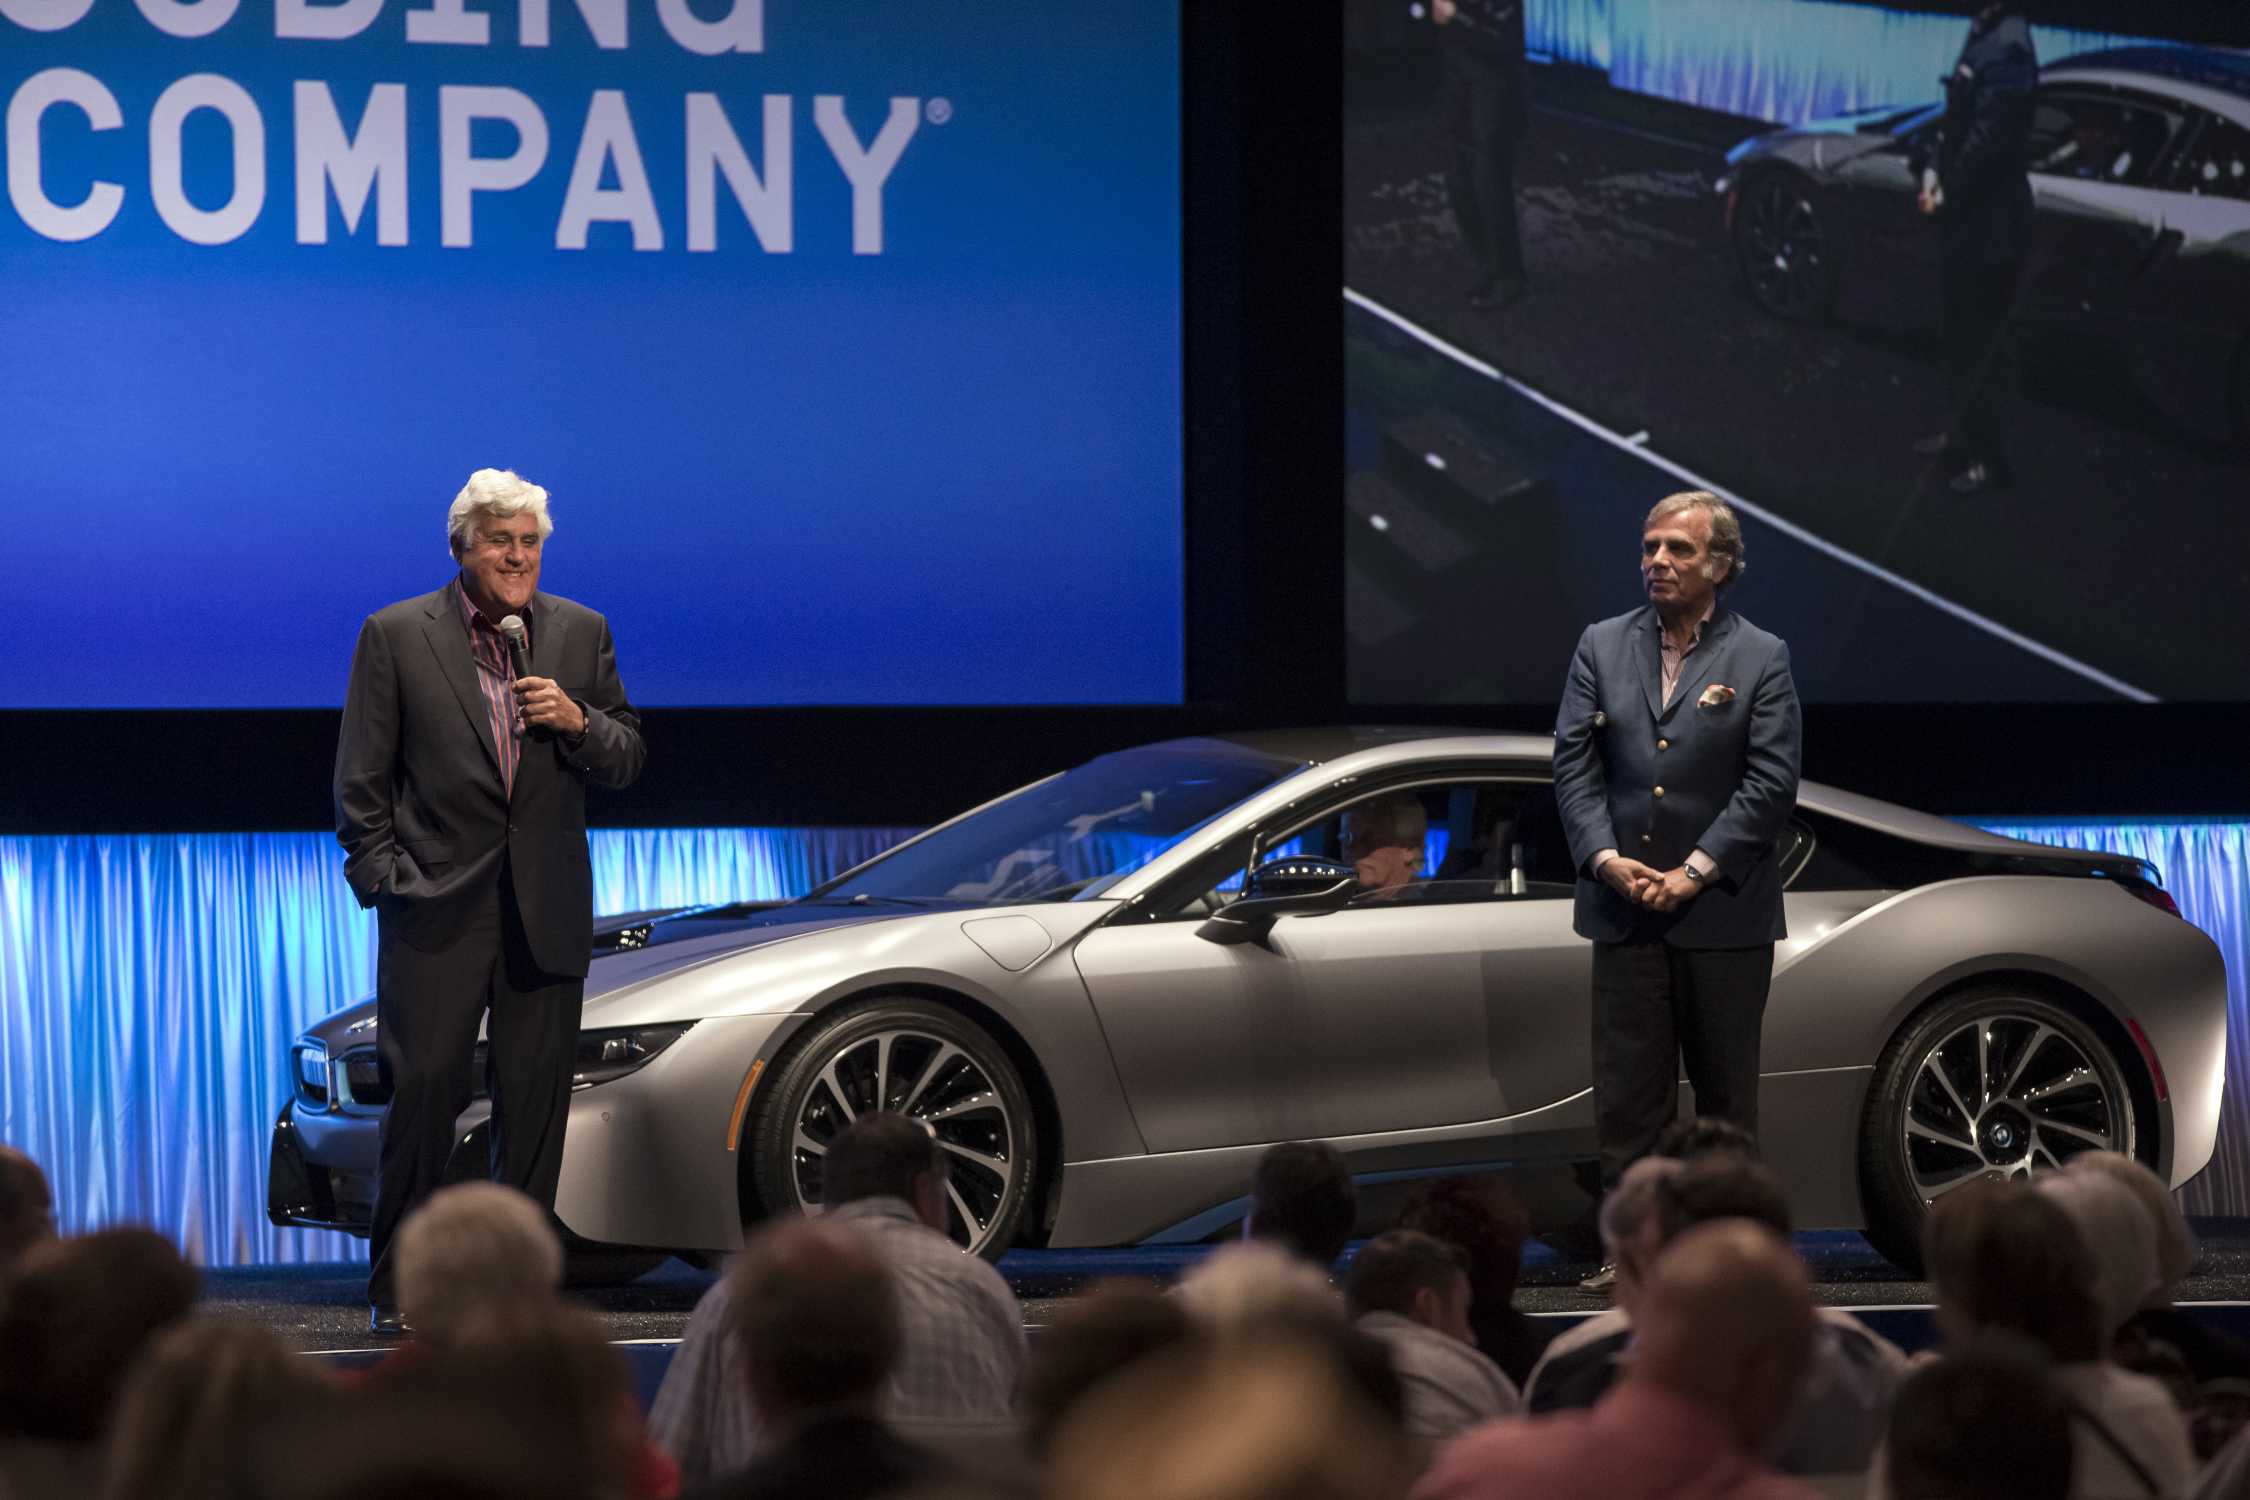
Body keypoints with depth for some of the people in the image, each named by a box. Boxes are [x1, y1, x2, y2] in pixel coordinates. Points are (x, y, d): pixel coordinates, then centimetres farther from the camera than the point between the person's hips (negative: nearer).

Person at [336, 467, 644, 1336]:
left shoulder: (582, 635, 10)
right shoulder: (396, 636, 1)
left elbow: (625, 761, 12)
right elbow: (361, 779, 2)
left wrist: (580, 722, -8)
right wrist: (381, 876, -6)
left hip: (546, 912, 3)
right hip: (438, 907, -3)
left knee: (536, 1102, 4)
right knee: (425, 1089, -7)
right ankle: (397, 1289, 2)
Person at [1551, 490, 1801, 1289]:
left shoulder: (1760, 659, 1)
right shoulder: (1601, 647, 9)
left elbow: (1771, 781, -6)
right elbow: (1574, 763, 4)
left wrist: (1694, 872, -13)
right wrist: (1606, 858, -10)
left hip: (1724, 914, -2)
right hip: (1626, 909, 2)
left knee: (1726, 1090, 4)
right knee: (1627, 1089, 1)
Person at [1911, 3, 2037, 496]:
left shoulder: (2008, 44, -21)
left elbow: (1989, 136, -23)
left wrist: (1947, 193, -13)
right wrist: (1933, 170, 4)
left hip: (1990, 224, -9)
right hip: (1964, 218, 9)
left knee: (1984, 341, 0)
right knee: (1962, 334, 20)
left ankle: (1989, 457, 8)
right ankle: (1966, 432, 33)